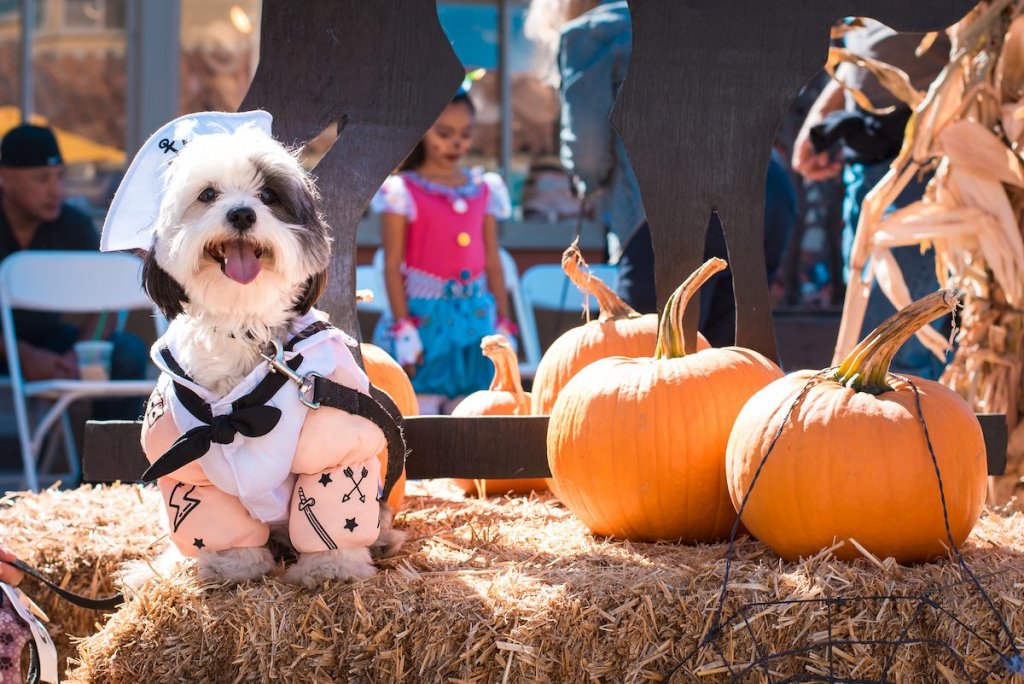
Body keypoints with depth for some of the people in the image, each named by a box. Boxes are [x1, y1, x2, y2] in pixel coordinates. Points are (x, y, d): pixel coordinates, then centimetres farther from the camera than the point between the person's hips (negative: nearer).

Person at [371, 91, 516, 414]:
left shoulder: (484, 189, 10)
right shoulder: (403, 191, -3)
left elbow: (493, 262, 12)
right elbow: (392, 265, -6)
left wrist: (503, 326, 9)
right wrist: (403, 329, -12)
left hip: (475, 319, 4)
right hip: (425, 317, -4)